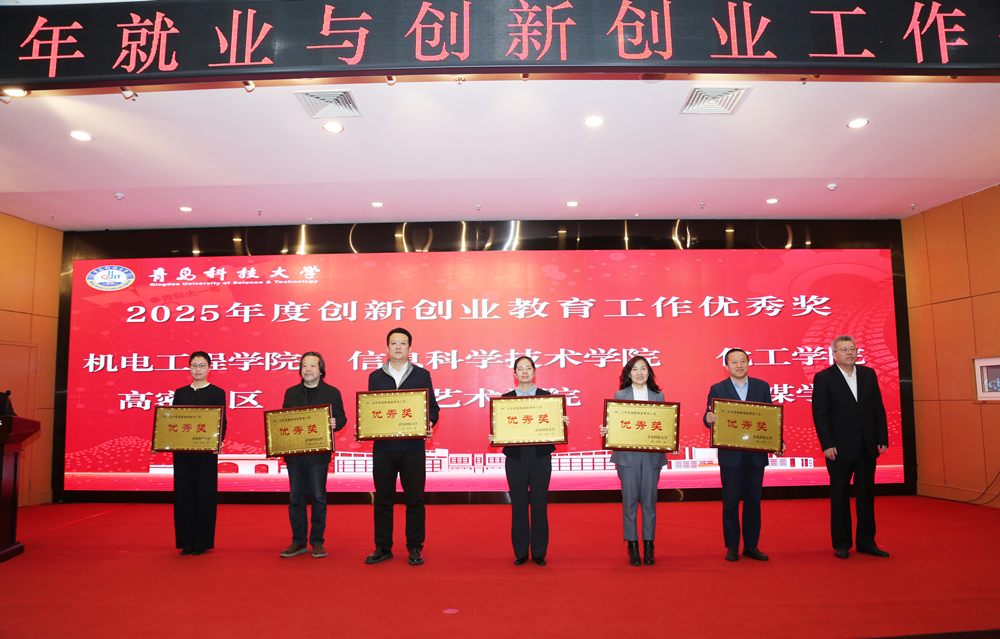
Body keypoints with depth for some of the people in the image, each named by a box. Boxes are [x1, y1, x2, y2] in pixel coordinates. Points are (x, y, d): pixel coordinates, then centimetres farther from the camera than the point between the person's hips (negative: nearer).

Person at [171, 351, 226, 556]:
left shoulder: (217, 393, 2)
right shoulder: (180, 393, 12)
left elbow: (222, 422, -3)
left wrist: (218, 441, -20)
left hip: (206, 451, -3)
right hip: (182, 451, 3)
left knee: (205, 494, 1)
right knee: (183, 494, 5)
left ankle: (202, 542, 12)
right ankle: (186, 541, 17)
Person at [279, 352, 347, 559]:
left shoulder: (332, 393, 3)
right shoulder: (291, 393, 12)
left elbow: (341, 418, 0)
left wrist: (335, 424, -21)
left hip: (318, 454, -3)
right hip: (294, 453, 3)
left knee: (318, 498, 3)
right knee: (295, 498, 8)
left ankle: (317, 542, 13)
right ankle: (298, 542, 19)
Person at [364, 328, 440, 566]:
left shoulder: (422, 375, 6)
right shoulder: (375, 377, 10)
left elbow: (432, 407, 5)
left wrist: (429, 425, -13)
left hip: (413, 446, -1)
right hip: (383, 446, 1)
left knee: (414, 499, 4)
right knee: (382, 499, 7)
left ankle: (415, 548, 16)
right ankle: (383, 548, 20)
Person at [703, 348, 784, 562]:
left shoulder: (762, 386, 8)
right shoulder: (717, 389, 1)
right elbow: (709, 418, -4)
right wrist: (709, 419, -27)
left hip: (756, 454, 2)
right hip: (730, 455, -2)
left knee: (753, 501, 9)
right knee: (730, 502, 4)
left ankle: (751, 546, 21)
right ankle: (732, 547, 16)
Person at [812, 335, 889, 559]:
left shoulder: (868, 374, 8)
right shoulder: (823, 378, -5)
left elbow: (878, 408, 9)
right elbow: (819, 414, -8)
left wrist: (882, 439, 3)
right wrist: (827, 445, -13)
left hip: (867, 446, 4)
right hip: (840, 448, -4)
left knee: (866, 494, 10)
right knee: (840, 496, 6)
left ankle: (866, 542, 22)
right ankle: (841, 543, 17)